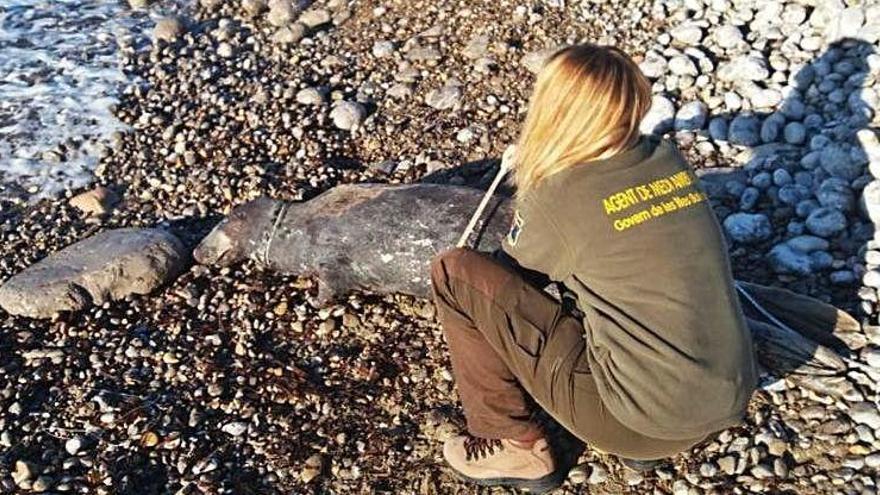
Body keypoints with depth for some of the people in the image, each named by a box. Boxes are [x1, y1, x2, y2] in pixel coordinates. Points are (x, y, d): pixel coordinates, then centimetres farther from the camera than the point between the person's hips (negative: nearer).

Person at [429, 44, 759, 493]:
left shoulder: (559, 196, -14)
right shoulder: (670, 161, 3)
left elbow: (508, 276, 5)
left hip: (648, 421, -7)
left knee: (454, 272, -5)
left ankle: (514, 447, 9)